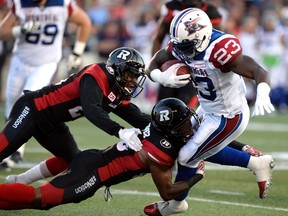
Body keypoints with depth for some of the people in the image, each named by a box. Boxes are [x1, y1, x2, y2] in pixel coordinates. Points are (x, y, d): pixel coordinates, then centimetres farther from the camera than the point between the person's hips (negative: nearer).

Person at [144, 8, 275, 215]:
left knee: (186, 157, 4)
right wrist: (162, 77, -25)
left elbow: (259, 72, -37)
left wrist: (262, 95, -58)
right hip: (208, 110, 9)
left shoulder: (220, 50, -35)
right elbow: (153, 65, -1)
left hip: (228, 118, -9)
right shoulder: (184, 44, -11)